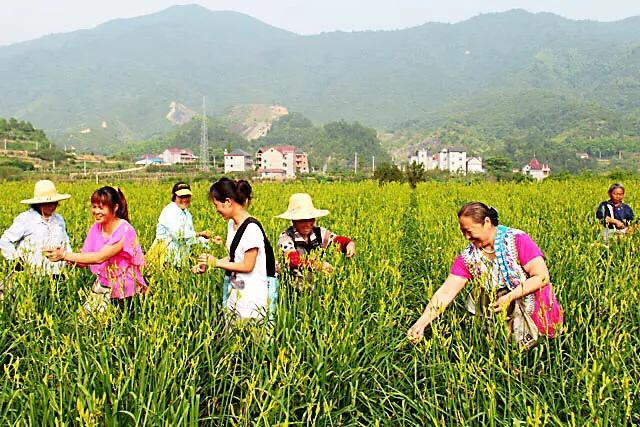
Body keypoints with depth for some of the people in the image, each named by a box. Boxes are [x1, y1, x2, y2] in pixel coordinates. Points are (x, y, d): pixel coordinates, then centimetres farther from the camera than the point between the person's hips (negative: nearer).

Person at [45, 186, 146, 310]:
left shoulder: (124, 230, -15)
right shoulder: (96, 228, 5)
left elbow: (100, 257, -24)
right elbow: (84, 261, -1)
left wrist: (65, 255, -25)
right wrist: (60, 255, -19)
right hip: (102, 287, 5)